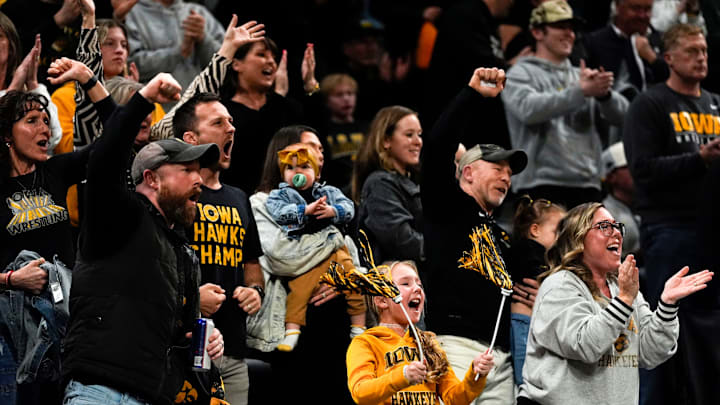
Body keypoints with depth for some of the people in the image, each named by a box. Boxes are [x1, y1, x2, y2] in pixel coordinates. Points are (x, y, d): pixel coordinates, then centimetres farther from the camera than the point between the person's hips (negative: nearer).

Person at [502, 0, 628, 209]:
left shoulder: (582, 76, 19)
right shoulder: (521, 74, 3)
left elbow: (622, 114, 7)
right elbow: (528, 109, -19)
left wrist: (604, 93, -17)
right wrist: (580, 91, -27)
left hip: (586, 184, 6)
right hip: (541, 184, -6)